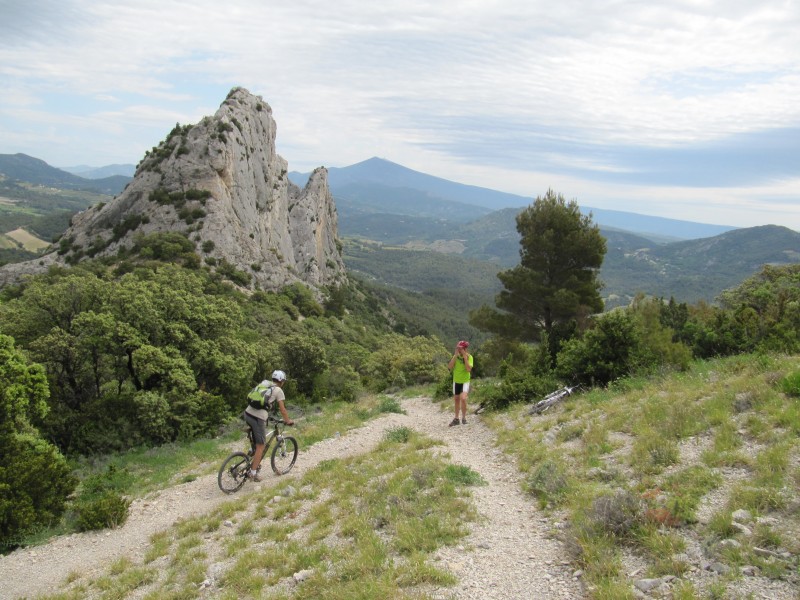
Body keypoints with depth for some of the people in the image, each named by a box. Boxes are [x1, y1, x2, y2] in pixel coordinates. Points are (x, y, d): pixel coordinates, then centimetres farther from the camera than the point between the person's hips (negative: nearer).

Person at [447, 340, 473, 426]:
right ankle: (456, 418, 28)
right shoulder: (456, 356, 0)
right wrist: (455, 356, -18)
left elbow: (469, 369, -24)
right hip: (456, 381, 4)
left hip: (465, 381, -4)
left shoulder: (469, 357, -11)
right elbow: (450, 367, -13)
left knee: (463, 398, -23)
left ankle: (464, 417, -6)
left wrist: (465, 357, -24)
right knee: (456, 399, 13)